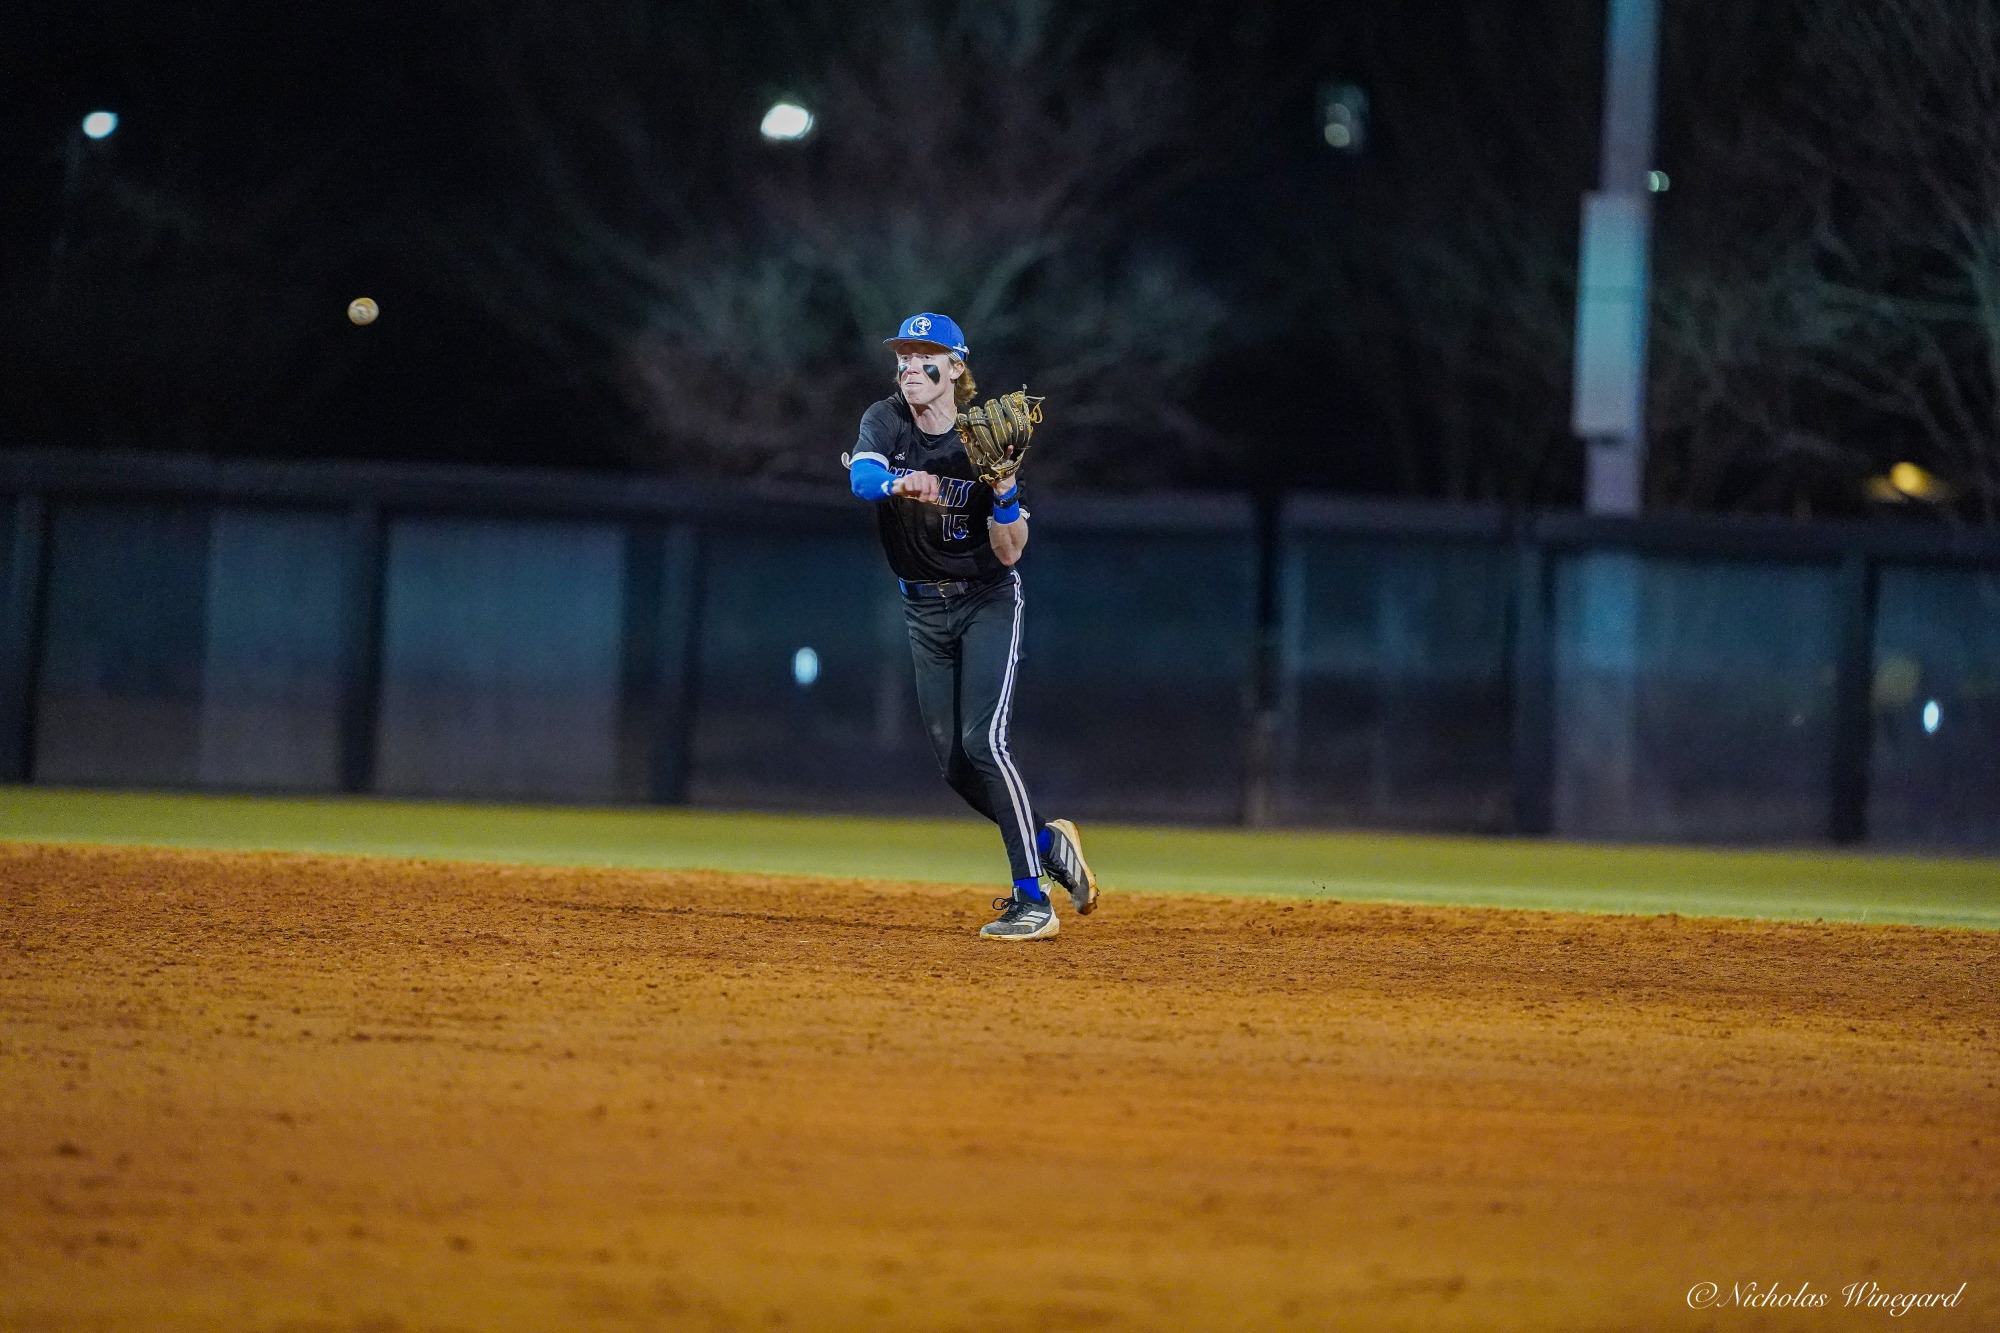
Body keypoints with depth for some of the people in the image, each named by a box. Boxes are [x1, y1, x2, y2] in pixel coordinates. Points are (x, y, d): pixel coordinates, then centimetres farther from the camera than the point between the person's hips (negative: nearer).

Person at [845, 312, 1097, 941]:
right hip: (925, 610, 5)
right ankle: (1050, 844, 27)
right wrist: (901, 484, -52)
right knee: (953, 763, 4)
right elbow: (862, 475, -30)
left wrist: (1006, 488, -33)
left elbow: (1009, 553, -17)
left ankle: (1033, 901, -19)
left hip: (987, 600, -5)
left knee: (982, 741, -20)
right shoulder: (886, 421, -7)